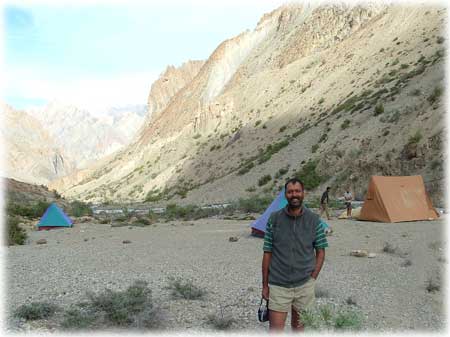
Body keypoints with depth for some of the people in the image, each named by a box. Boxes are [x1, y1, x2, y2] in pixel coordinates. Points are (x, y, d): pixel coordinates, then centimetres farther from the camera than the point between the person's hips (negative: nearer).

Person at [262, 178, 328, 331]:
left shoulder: (314, 220, -3)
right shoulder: (274, 219, -4)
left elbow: (320, 252, 5)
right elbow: (267, 253, 1)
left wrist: (313, 278, -4)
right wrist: (265, 285, 2)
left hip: (304, 285, 1)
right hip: (278, 285, -1)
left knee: (298, 325, 17)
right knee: (275, 329, 0)